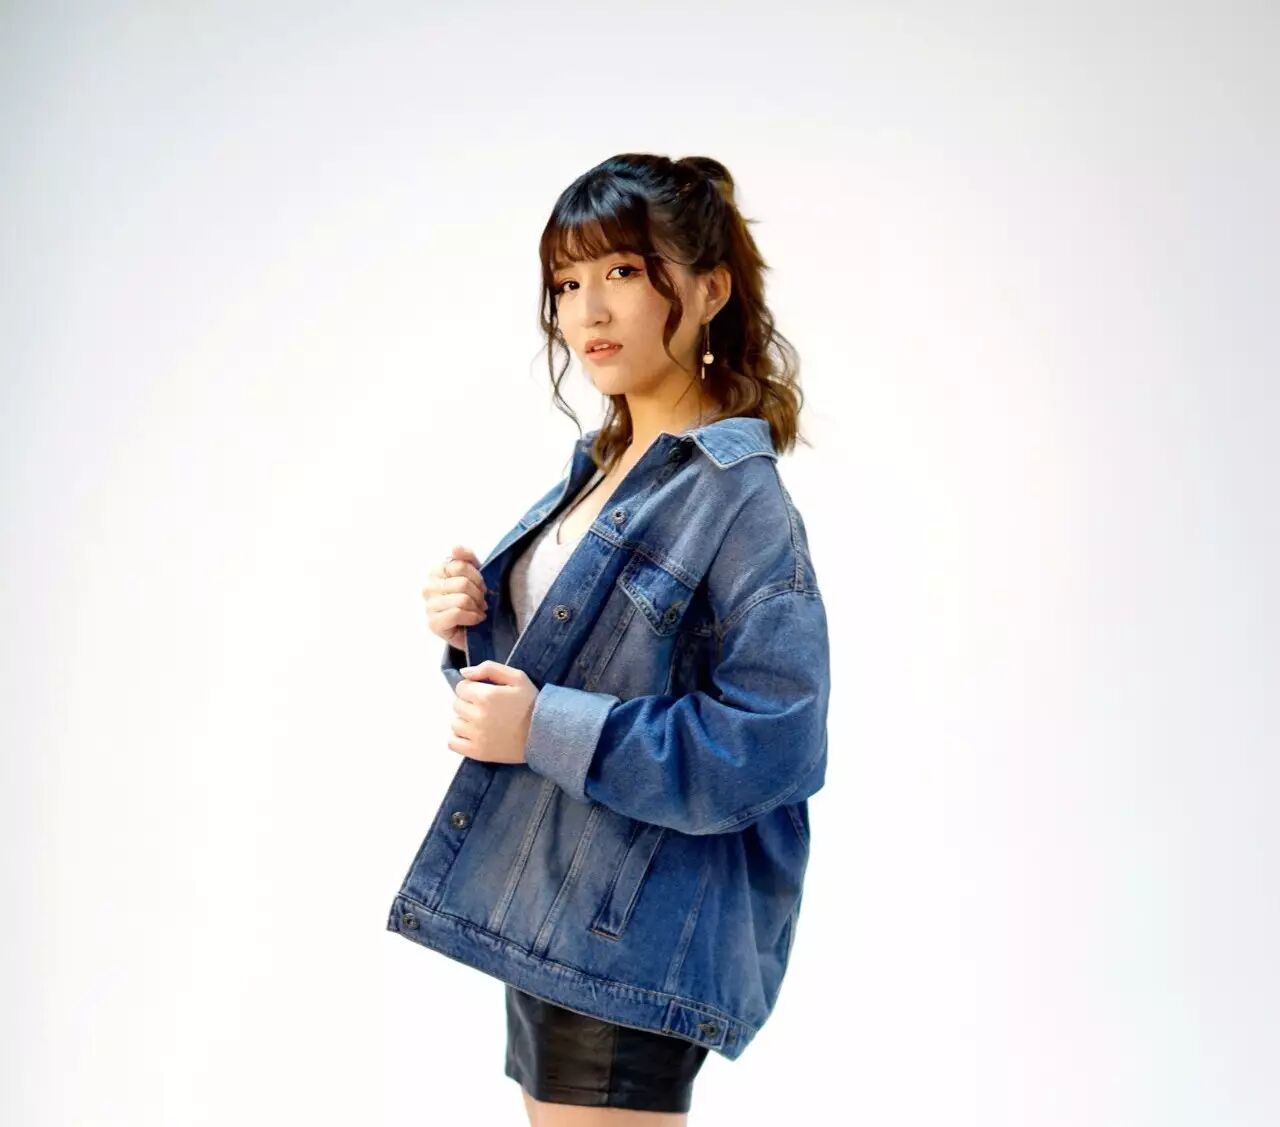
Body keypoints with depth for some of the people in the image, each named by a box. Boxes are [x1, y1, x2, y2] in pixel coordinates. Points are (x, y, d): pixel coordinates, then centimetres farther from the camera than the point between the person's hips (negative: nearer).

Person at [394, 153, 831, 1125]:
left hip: (634, 941, -9)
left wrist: (548, 729, -24)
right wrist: (475, 628, -2)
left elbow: (774, 743, -22)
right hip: (546, 917, 9)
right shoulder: (601, 471, 11)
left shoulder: (736, 497, -16)